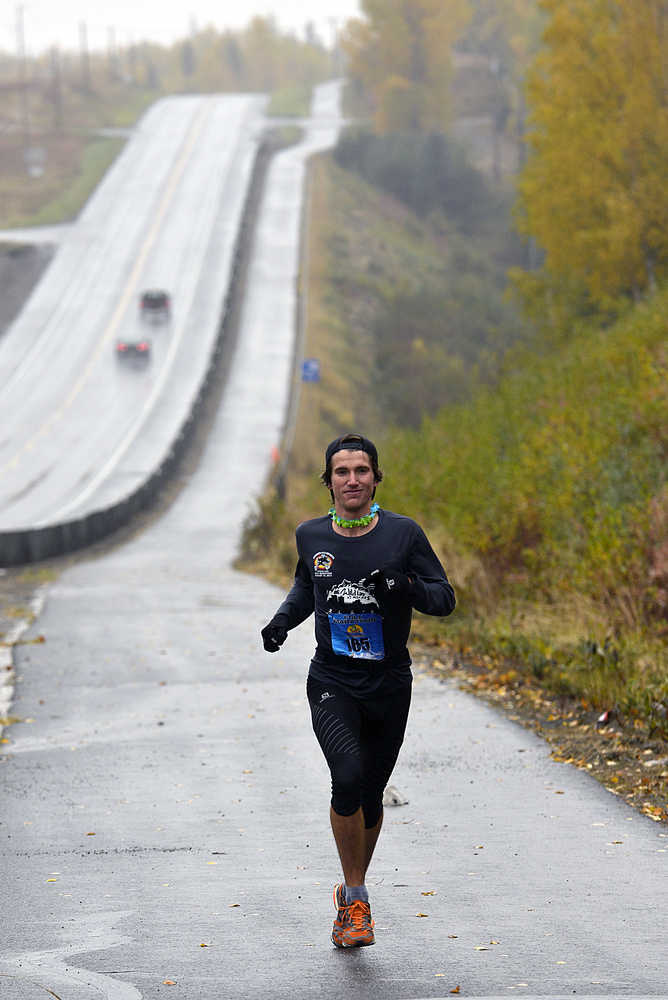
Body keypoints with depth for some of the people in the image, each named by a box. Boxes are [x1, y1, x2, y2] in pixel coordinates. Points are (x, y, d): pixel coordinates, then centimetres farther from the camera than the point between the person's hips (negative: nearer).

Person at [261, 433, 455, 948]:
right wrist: (282, 620, 5)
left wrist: (406, 587, -22)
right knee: (348, 776, -23)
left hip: (389, 685, 0)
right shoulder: (311, 536, 3)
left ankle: (352, 893, 34)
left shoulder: (403, 533, -5)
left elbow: (444, 597, -2)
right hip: (331, 682, 0)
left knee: (370, 796, 9)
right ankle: (356, 901, -9)